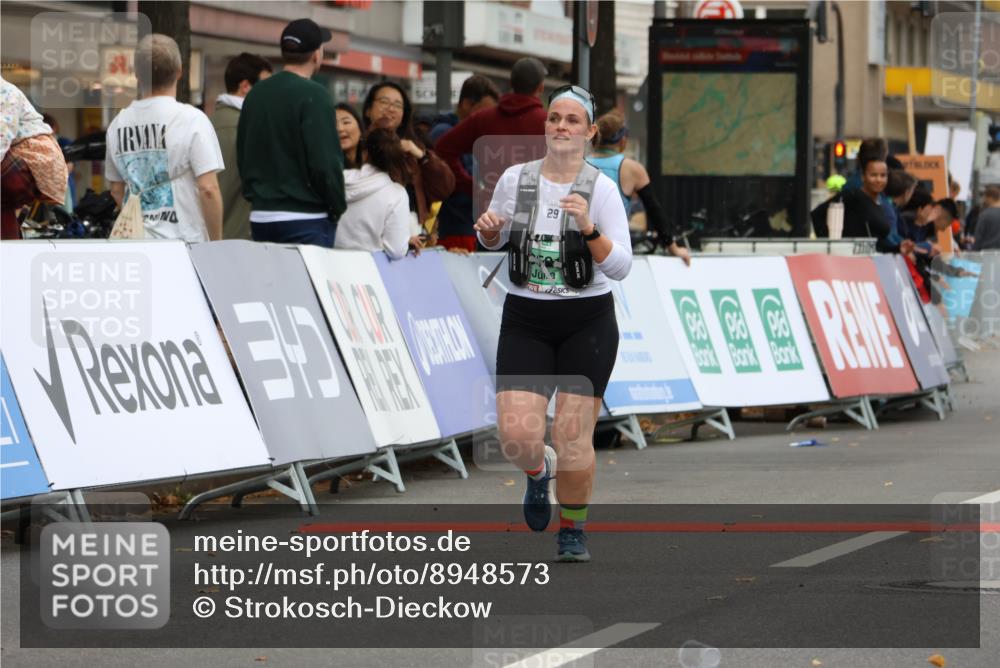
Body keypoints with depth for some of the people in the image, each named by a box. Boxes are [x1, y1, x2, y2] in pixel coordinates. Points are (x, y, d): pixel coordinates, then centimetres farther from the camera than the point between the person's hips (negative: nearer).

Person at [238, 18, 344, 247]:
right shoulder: (313, 95, -12)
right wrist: (338, 207, -4)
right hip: (305, 219, -7)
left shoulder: (256, 94, 11)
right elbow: (325, 162, -15)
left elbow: (242, 157, 17)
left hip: (260, 217, 7)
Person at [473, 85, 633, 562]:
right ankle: (538, 470, 26)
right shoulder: (515, 179, 1)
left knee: (574, 440, -5)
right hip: (525, 322, 2)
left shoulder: (601, 188, -6)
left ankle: (572, 531, 19)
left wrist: (589, 229, -26)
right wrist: (488, 232, -5)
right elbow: (495, 241, 18)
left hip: (587, 322, -2)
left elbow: (620, 267, -12)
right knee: (517, 438, -11)